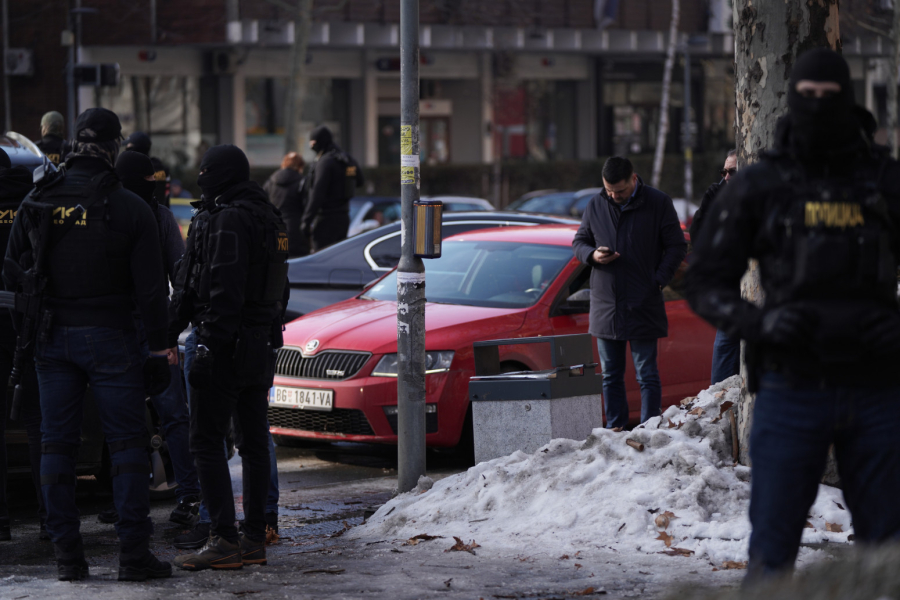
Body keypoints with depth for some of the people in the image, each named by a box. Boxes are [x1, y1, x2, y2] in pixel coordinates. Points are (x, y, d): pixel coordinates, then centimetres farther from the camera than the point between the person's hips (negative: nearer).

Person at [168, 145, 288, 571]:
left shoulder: (230, 220, -15)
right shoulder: (269, 218, 16)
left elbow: (225, 291, -22)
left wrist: (210, 347, -22)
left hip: (228, 347, -10)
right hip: (262, 345, 10)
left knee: (207, 442, -7)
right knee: (254, 443, 11)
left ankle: (224, 541, -11)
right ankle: (254, 539, 14)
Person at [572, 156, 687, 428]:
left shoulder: (658, 203, -2)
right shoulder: (596, 206, 7)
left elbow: (676, 246, 1)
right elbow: (579, 242, 16)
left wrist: (659, 280, -10)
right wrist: (592, 255, -7)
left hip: (643, 304, -4)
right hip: (605, 304, 4)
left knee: (647, 374, -1)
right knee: (611, 375, 9)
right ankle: (615, 431, 17)